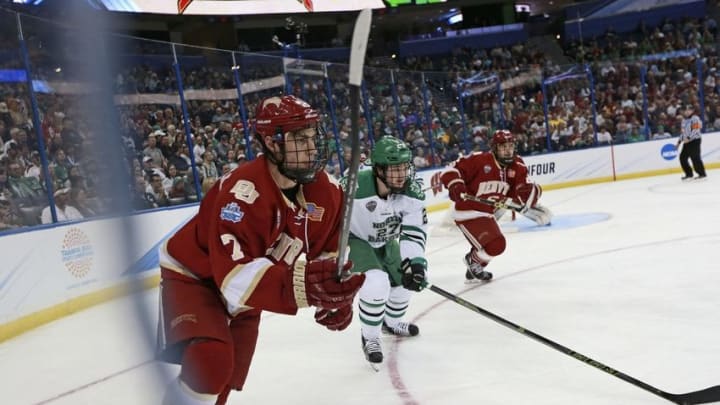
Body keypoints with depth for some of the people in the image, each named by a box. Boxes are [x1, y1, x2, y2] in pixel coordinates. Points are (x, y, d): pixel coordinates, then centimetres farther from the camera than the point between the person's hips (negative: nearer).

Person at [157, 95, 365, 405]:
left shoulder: (326, 191, -14)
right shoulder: (242, 194, -37)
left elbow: (332, 251, -1)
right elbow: (236, 277, -44)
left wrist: (337, 291, -21)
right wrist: (303, 284, -58)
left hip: (243, 290, 7)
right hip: (192, 276, -7)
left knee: (230, 374, 13)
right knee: (210, 363, -30)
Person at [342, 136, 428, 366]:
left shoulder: (412, 190, -24)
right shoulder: (354, 187, -38)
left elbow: (414, 232, -21)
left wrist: (416, 263, -34)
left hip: (385, 242, 6)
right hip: (354, 240, -6)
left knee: (406, 279, 14)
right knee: (377, 283, -26)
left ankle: (392, 322, 47)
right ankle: (369, 338, -1)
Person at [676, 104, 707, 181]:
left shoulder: (695, 118, -10)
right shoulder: (684, 120, 18)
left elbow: (696, 130, -20)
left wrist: (688, 138, -26)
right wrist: (679, 142, 20)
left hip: (695, 140, -9)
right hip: (687, 142, 9)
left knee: (695, 157, -14)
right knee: (683, 157, 5)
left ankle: (702, 174, -7)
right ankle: (689, 174, 16)